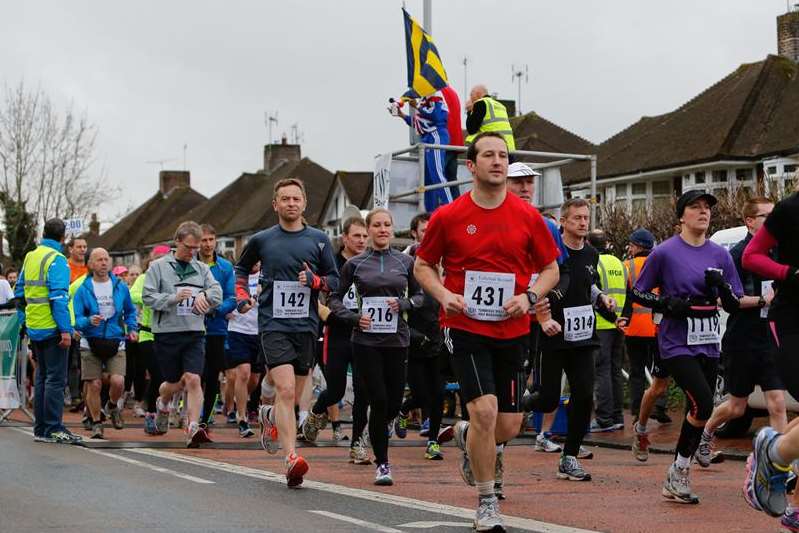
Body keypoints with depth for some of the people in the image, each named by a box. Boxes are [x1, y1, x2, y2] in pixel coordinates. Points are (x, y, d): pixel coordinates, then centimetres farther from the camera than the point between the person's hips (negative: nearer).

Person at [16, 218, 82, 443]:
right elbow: (59, 297, -19)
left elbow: (20, 292, 17)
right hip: (52, 328, -8)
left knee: (42, 376, 14)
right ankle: (54, 429, -7)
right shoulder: (56, 260, -13)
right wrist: (65, 329, -21)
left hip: (34, 327, 8)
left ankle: (40, 429, 16)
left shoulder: (29, 257, 11)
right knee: (56, 378, -5)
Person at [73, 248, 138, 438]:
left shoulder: (120, 287, 6)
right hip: (91, 343, -1)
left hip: (116, 343, 1)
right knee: (94, 385, -1)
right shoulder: (83, 290, -1)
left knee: (117, 381, -15)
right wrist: (89, 321, -24)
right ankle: (96, 423, 18)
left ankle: (112, 406, 18)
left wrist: (132, 328, 11)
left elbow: (130, 311, 23)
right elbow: (76, 319, -5)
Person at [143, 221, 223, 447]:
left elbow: (217, 293, 2)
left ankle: (193, 429, -15)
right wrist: (174, 298, -19)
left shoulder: (202, 269, 11)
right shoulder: (158, 267, 2)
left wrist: (204, 295, -20)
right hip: (167, 333, -2)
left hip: (195, 333, 2)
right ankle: (163, 404, 43)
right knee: (174, 383, 9)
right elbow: (148, 296, -5)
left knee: (193, 380, -13)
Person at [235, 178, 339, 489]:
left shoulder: (318, 240, 8)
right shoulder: (262, 240, 7)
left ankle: (269, 416, 45)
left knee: (294, 398, 11)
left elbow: (335, 280, 9)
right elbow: (241, 268, 26)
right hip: (274, 325, -2)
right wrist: (242, 294, 11)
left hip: (306, 325, 2)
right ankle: (291, 458, -22)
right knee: (286, 390, -18)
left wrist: (315, 280, -11)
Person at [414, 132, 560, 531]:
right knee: (485, 409, -18)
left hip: (512, 330, 3)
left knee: (508, 426, 4)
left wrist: (529, 297, -9)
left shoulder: (527, 216, 2)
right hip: (465, 328, -3)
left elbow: (551, 268, 10)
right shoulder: (448, 217, -2)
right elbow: (422, 265, 9)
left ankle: (466, 436, 41)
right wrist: (444, 296, -9)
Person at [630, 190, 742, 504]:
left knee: (698, 410, 7)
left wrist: (722, 286, -11)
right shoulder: (665, 252, -4)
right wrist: (666, 304, -15)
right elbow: (638, 293, 2)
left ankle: (677, 480, 20)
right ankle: (678, 474, -2)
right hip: (676, 345, -5)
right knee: (703, 405, -19)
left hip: (708, 345, 6)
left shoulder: (720, 255, 8)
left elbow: (733, 305, 10)